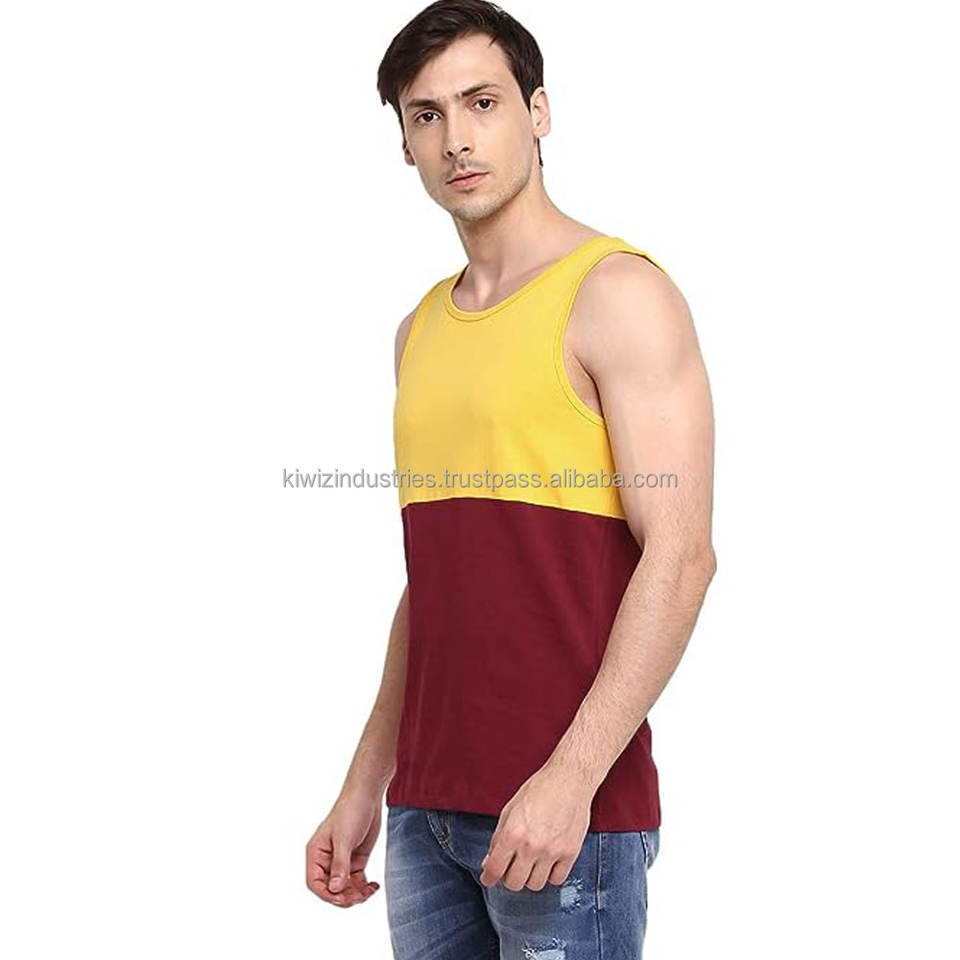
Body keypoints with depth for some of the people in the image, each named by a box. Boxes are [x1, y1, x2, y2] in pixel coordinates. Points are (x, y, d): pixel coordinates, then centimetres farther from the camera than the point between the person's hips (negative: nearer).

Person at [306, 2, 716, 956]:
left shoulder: (615, 293, -6)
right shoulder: (421, 330, 15)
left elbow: (679, 556, -14)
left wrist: (572, 777, -21)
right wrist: (365, 785, 17)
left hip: (569, 807, -6)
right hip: (427, 808, 7)